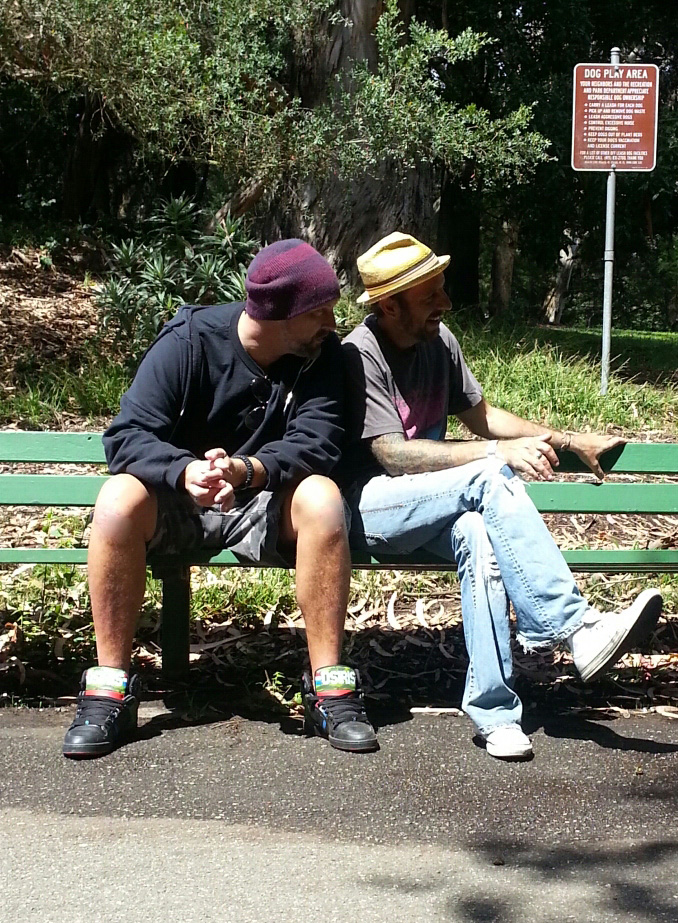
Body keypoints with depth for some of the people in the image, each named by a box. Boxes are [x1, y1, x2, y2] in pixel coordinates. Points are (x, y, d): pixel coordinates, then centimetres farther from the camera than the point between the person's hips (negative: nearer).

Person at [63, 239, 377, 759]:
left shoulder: (322, 355, -7)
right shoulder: (189, 339, -13)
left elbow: (315, 443, -21)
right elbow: (126, 437, -19)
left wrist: (244, 470, -41)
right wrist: (186, 471, -41)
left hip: (265, 507, 1)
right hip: (177, 502, -1)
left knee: (321, 496, -31)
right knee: (120, 498, -32)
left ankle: (330, 687, -24)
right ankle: (110, 688, -21)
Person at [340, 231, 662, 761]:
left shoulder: (438, 340, 8)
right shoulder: (361, 355, -14)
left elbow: (482, 416, 20)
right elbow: (394, 455, -22)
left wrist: (569, 441, 14)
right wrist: (498, 453, -27)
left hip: (432, 506, 6)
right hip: (369, 504, -5)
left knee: (477, 534, -31)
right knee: (490, 477, -31)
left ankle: (494, 711, -30)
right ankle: (580, 630, -33)